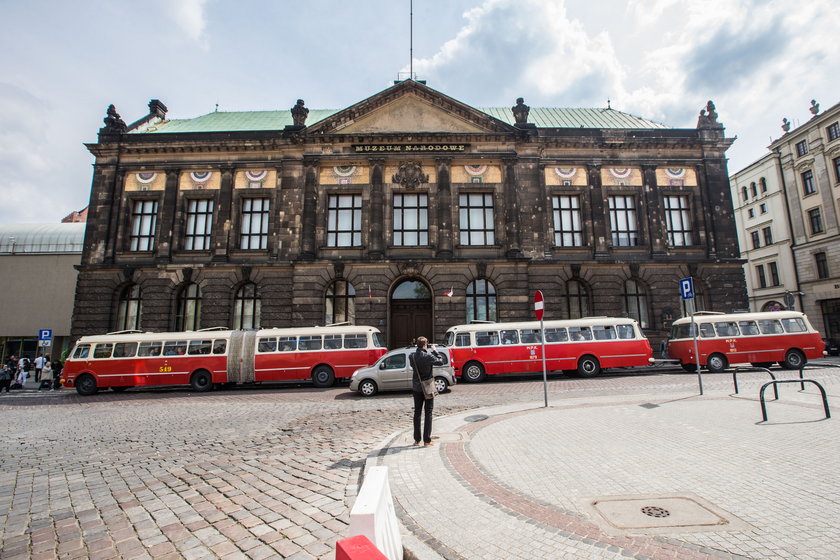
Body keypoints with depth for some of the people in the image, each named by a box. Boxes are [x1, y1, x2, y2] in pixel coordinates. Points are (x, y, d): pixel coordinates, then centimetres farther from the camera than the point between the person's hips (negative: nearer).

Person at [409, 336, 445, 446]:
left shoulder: (411, 356, -7)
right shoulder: (428, 356, -19)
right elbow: (441, 362, -5)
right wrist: (434, 351, 4)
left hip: (416, 388, 4)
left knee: (417, 412, 13)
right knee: (428, 413, 5)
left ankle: (417, 439, 18)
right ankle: (427, 440, 7)